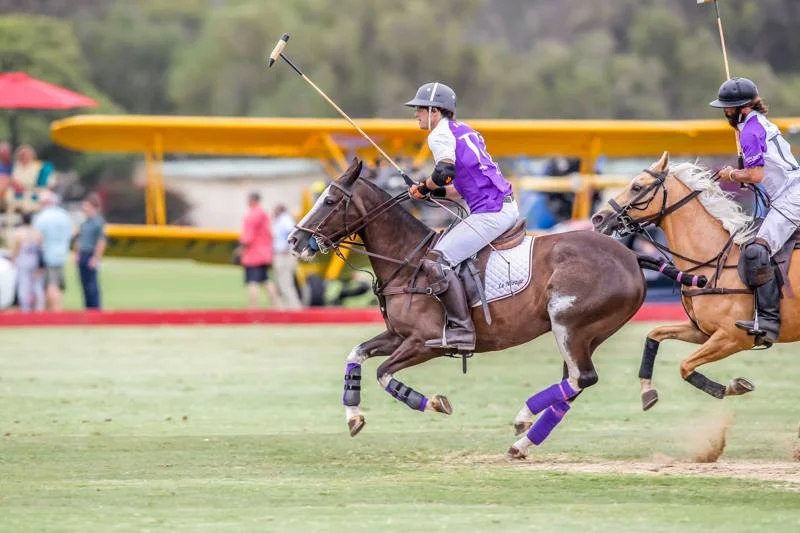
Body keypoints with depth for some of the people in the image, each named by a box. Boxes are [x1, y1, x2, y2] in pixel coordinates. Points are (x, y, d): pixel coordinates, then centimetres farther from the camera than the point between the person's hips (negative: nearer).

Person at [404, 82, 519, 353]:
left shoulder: (440, 134, -6)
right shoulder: (463, 130, 22)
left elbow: (445, 172, -24)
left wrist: (425, 186, -4)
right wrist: (433, 191, 17)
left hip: (490, 213, -10)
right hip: (507, 207, 10)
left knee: (438, 260, -13)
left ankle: (461, 329, -18)